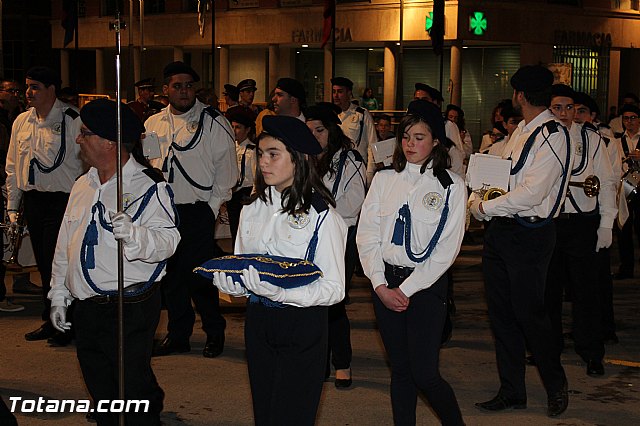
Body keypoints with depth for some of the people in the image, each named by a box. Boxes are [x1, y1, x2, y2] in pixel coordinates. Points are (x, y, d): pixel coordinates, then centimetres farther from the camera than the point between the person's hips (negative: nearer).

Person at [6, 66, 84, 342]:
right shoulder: (22, 122, 11)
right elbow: (12, 167, 17)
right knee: (44, 264, 12)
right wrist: (12, 205, 15)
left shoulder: (72, 121, -8)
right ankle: (52, 321, 22)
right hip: (32, 200, 6)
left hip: (62, 201, -6)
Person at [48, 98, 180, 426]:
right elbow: (65, 243, 19)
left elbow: (167, 241, -21)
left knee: (133, 389, -4)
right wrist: (58, 295, 19)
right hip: (85, 309, 8)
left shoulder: (148, 186, -11)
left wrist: (131, 233, -39)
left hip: (130, 310, -7)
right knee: (100, 391, 16)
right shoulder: (83, 185, 13)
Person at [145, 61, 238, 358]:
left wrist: (212, 207, -7)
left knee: (199, 275, -6)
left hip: (197, 212, -5)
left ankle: (214, 333, 13)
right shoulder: (153, 124, 10)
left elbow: (226, 169, -3)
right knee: (170, 275, 10)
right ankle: (178, 334, 23)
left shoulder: (214, 123, -3)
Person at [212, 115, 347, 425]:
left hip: (302, 326, -6)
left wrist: (281, 292, -27)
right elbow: (241, 272, 13)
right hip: (258, 321, 6)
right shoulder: (253, 209, 7)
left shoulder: (321, 215, -11)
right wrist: (223, 277, -10)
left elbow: (334, 289, -14)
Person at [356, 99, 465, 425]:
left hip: (426, 285, -3)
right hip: (385, 284, 4)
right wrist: (380, 285, -7)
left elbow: (446, 249, -7)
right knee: (400, 370, 9)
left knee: (424, 373, -7)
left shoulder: (450, 185, -3)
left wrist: (406, 290, -10)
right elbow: (367, 234, 4)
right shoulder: (384, 179, 7)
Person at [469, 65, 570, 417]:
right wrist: (475, 199, 1)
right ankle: (511, 392, 23)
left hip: (529, 235, -9)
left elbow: (531, 193, -22)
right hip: (500, 230, 9)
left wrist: (484, 207, -14)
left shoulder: (553, 135, -15)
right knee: (501, 314, 12)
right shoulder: (520, 131, 13)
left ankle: (556, 387, 21)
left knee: (529, 313, -1)